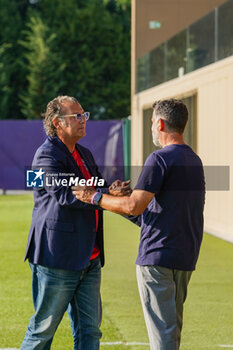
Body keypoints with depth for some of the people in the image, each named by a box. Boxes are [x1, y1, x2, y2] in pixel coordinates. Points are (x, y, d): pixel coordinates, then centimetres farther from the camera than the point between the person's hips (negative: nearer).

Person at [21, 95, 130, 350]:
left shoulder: (85, 154, 17)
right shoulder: (46, 155, -10)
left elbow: (98, 190, 19)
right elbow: (66, 195, -23)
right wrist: (108, 193, -30)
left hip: (89, 259, 8)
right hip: (57, 258, -8)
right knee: (43, 329, 1)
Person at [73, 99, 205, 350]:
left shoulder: (160, 159, -14)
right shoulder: (194, 160, 14)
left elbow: (134, 206, -21)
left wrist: (95, 197, -9)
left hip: (157, 256, -9)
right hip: (186, 256, 9)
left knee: (162, 329, -6)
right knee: (173, 324, 16)